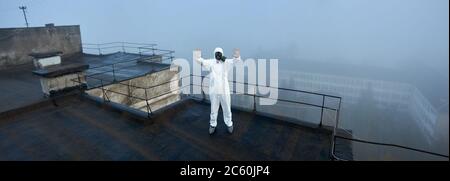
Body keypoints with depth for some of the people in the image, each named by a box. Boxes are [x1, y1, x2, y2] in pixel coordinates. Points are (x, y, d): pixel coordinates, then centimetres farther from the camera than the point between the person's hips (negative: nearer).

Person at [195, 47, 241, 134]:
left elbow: (233, 61, -20)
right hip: (214, 90, 0)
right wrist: (198, 58, -40)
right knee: (213, 109, 15)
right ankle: (213, 125, 32)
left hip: (224, 90, 0)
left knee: (227, 108, 14)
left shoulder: (226, 62, -3)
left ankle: (229, 124, 33)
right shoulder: (211, 62, -1)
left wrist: (236, 57, -43)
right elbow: (203, 61, -17)